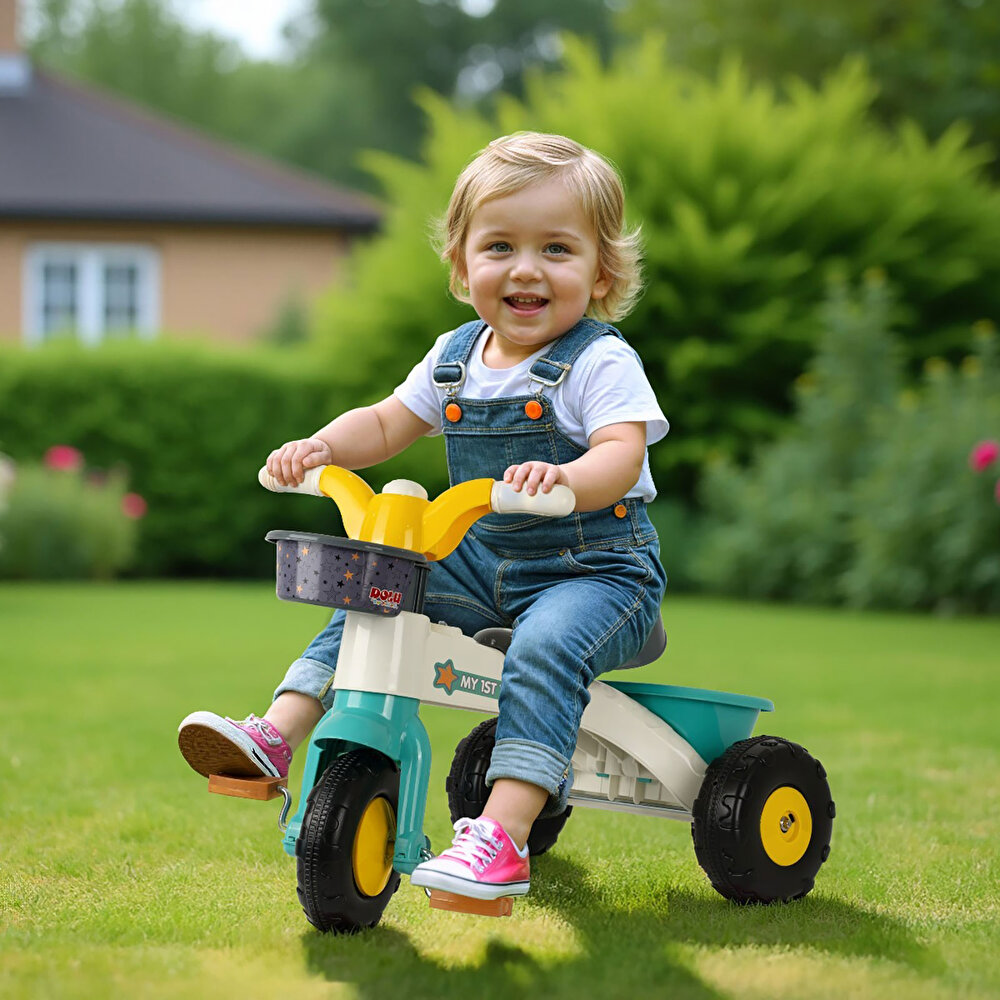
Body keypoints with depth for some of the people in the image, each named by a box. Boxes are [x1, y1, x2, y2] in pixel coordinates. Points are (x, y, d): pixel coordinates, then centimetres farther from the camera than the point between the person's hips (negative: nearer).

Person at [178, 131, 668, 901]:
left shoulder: (600, 362, -13)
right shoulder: (456, 357, 8)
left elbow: (622, 453, -28)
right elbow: (385, 425, 12)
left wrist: (563, 479, -50)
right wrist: (322, 447, -10)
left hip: (597, 570, -7)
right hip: (485, 562, 7)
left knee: (546, 647, -35)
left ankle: (503, 837, -43)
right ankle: (278, 736, -6)